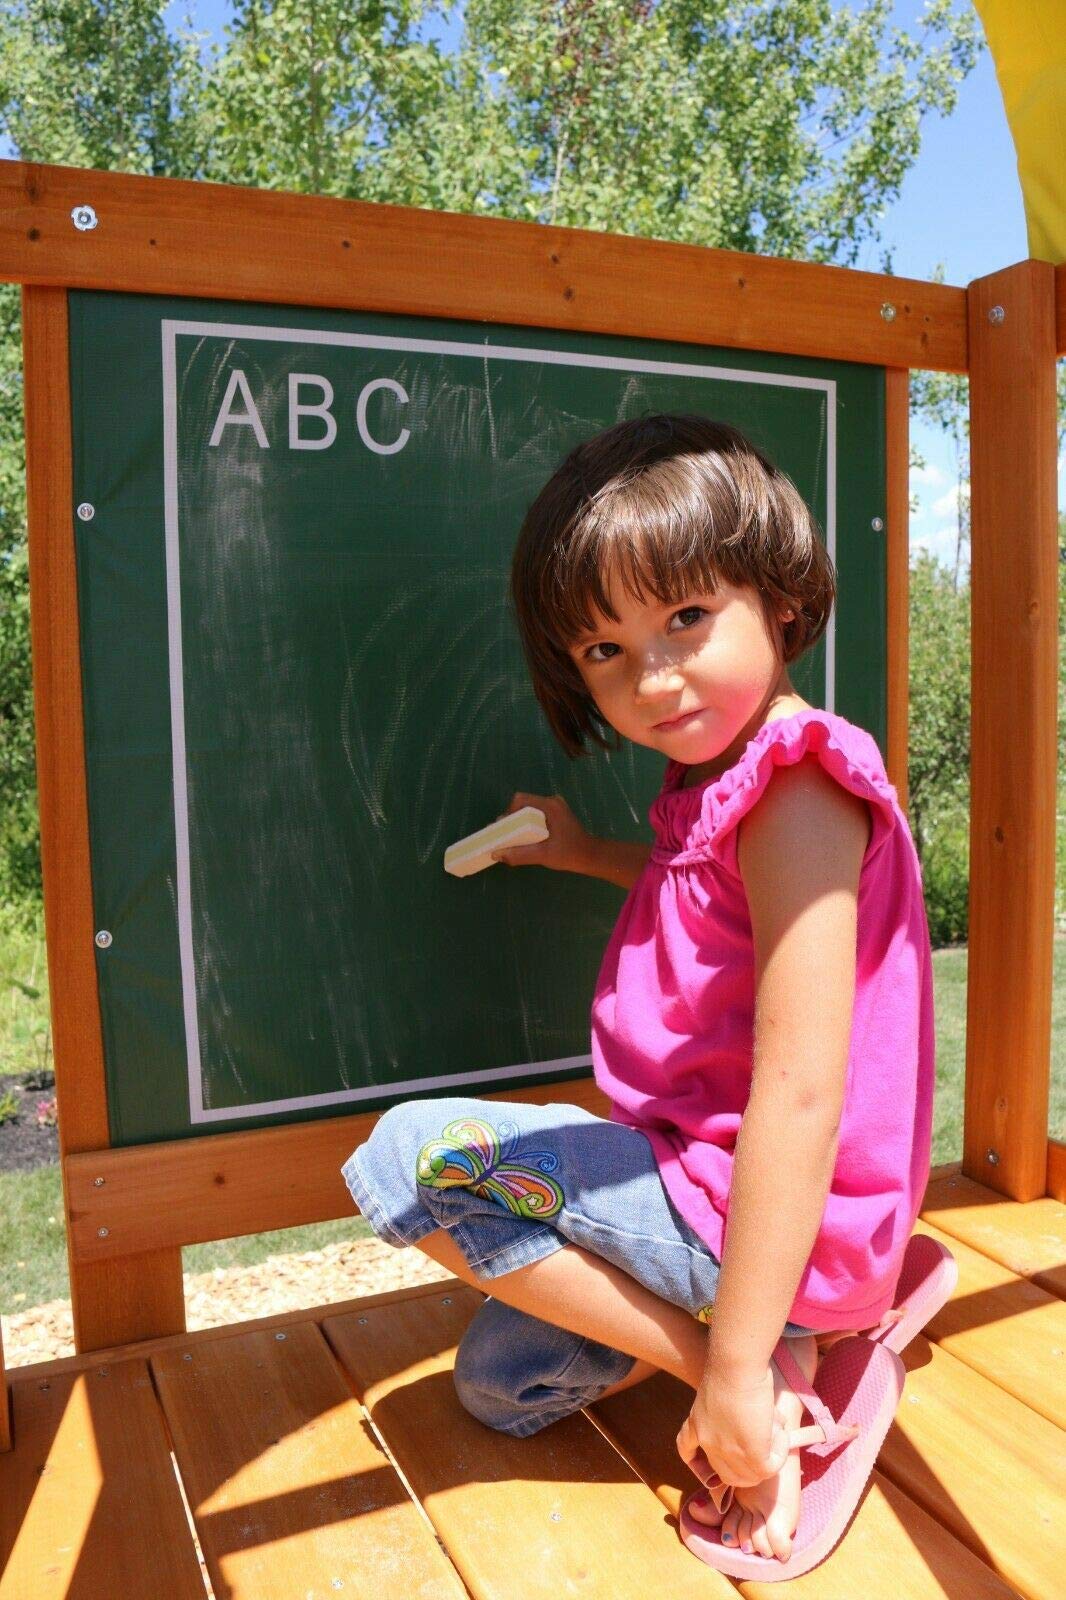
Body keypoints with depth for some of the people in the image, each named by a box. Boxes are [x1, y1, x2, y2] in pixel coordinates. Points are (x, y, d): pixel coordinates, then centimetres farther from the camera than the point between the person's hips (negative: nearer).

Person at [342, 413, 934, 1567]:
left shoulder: (795, 794, -23)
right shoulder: (722, 783, 6)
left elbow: (801, 1098, -28)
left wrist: (737, 1369, -26)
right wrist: (586, 853, 21)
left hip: (760, 1211, -10)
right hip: (702, 1176, 10)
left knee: (407, 1158, -13)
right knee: (502, 1383, 19)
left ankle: (767, 1362, -9)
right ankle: (814, 1323, 13)